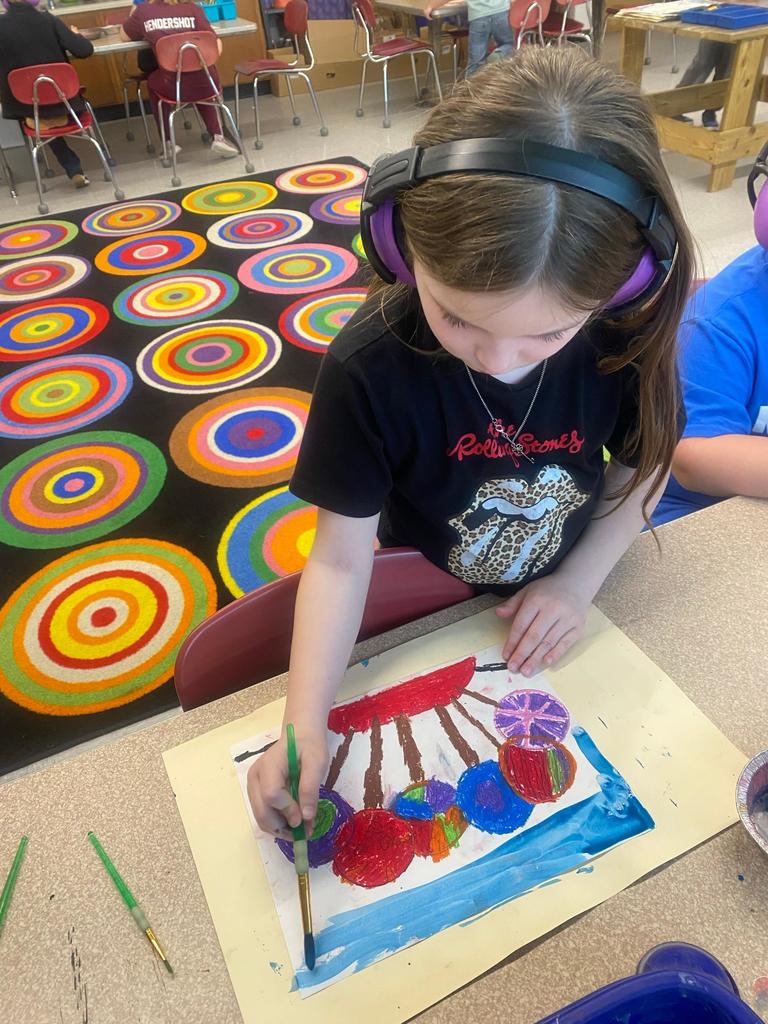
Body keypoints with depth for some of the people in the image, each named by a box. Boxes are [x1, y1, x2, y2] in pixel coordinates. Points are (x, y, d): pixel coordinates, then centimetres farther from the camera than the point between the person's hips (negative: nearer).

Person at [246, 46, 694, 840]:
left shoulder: (627, 335, -22)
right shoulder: (368, 368, -29)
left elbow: (645, 464, -3)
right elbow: (341, 559, -24)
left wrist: (579, 581, -15)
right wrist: (304, 727, -32)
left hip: (561, 598, 2)